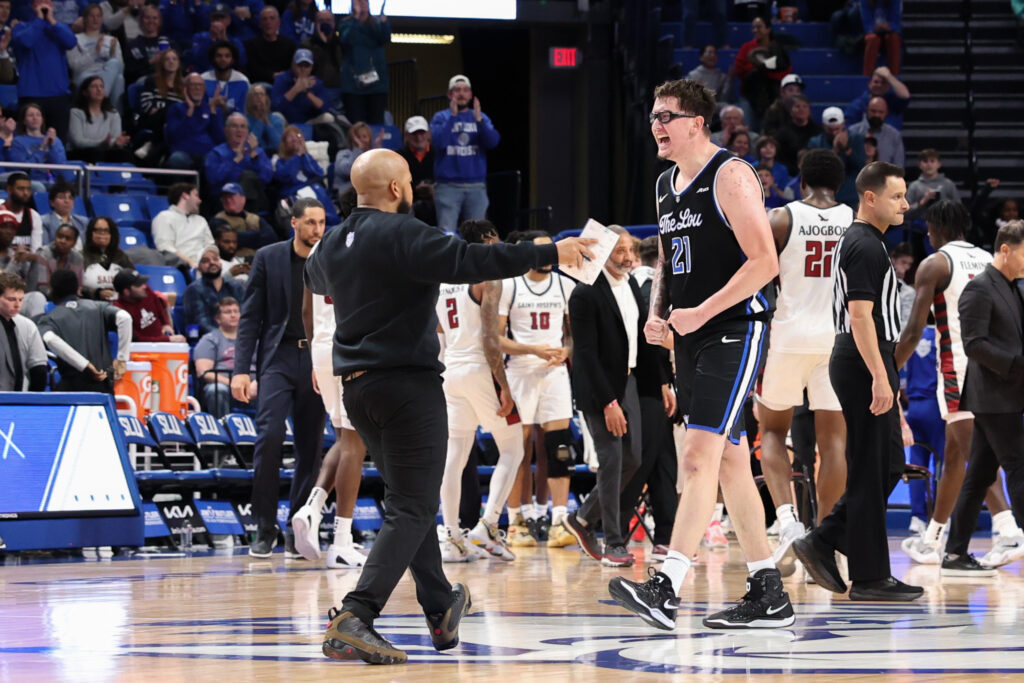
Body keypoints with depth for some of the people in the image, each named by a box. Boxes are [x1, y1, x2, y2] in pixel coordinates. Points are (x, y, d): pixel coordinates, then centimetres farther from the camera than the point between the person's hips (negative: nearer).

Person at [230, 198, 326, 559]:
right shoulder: (268, 258, 1)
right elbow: (250, 317, 1)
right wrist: (241, 370, -8)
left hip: (317, 362, 2)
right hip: (278, 357, -2)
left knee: (310, 447, 2)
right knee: (270, 436, -17)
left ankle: (297, 532, 10)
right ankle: (264, 529, -9)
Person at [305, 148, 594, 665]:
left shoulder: (333, 244, 11)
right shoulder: (400, 234, -14)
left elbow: (313, 279, 34)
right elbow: (472, 261, -22)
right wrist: (550, 253, -16)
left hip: (356, 386, 9)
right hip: (407, 383, -9)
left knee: (411, 500, 20)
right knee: (411, 509, -8)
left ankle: (442, 612, 26)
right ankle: (354, 618, -23)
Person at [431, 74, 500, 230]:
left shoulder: (481, 117, 12)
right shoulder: (440, 118, 6)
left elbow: (493, 142, -3)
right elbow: (439, 142, -11)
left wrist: (478, 120, -17)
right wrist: (453, 116, -16)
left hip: (476, 186, 2)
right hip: (448, 186, -2)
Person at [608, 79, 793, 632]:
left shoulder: (730, 176, -11)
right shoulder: (666, 186, 15)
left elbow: (764, 262, -18)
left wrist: (702, 311, -20)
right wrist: (657, 315, 8)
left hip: (734, 332, -9)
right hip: (689, 338, 9)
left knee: (699, 456, -18)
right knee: (729, 461, 11)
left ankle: (665, 589, -26)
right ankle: (769, 596, 17)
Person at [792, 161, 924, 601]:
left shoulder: (856, 242, 17)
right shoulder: (865, 247, -14)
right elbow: (861, 316, -22)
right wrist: (880, 377, -25)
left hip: (860, 367, 10)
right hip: (865, 367, -10)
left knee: (888, 467, 13)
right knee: (871, 473, -6)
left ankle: (822, 543, 12)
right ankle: (870, 578, -2)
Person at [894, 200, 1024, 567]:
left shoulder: (934, 265, -4)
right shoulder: (988, 261, 15)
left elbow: (914, 332, -9)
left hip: (957, 365, -6)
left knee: (976, 453, -8)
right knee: (953, 454, 12)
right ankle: (932, 539, 12)